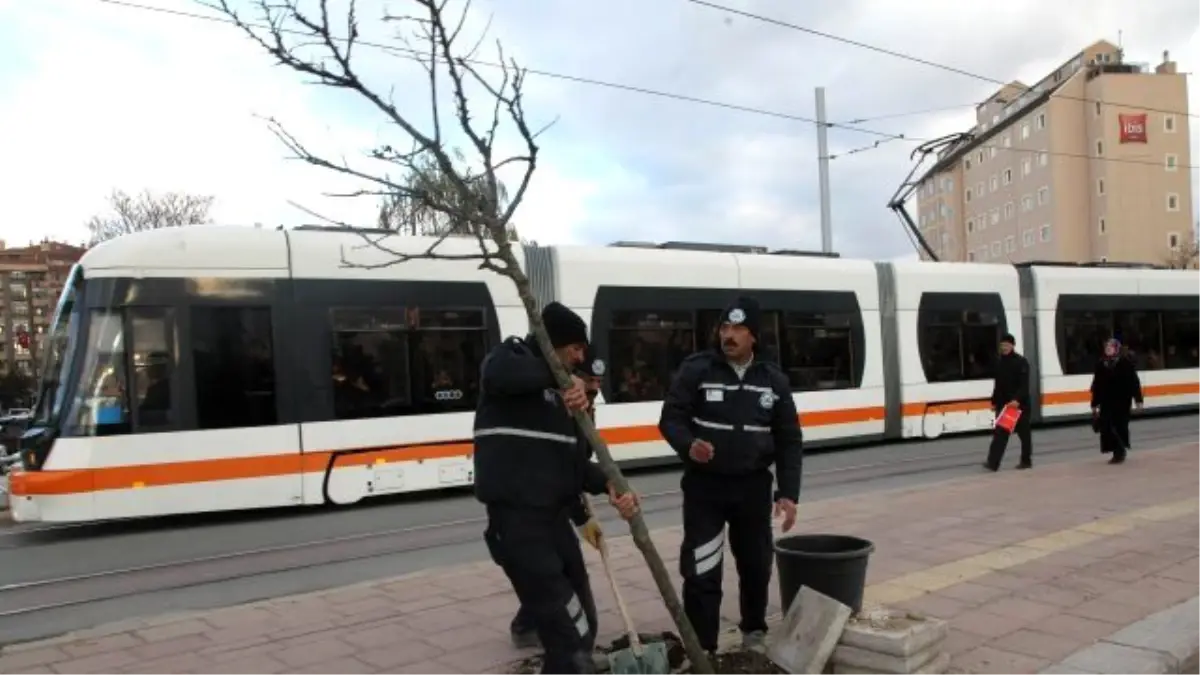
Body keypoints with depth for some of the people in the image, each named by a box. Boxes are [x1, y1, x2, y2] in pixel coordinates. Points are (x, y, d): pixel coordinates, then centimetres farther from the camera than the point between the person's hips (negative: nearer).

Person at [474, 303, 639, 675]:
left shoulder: (560, 391, 18)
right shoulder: (511, 357, -3)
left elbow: (573, 459, 13)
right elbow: (496, 373, -31)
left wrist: (608, 486, -3)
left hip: (554, 515, 9)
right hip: (517, 517, -9)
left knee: (581, 620, 17)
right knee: (567, 630, -10)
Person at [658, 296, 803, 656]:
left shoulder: (773, 379, 2)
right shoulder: (696, 369, -8)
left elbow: (788, 441, 5)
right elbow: (670, 418, -7)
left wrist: (788, 493, -2)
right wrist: (688, 445, -29)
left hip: (753, 485, 3)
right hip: (704, 484, -3)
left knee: (756, 565, 17)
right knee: (701, 572, -4)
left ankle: (754, 631, 42)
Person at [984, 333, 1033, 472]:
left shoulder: (1021, 362, -9)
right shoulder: (999, 362, 11)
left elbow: (1024, 385, -18)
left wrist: (1017, 399, -30)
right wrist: (994, 402, 14)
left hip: (1020, 404, -5)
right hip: (1003, 404, 5)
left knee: (1024, 433, 8)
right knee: (1000, 433, -2)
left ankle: (1026, 461, 21)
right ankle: (993, 463, -8)